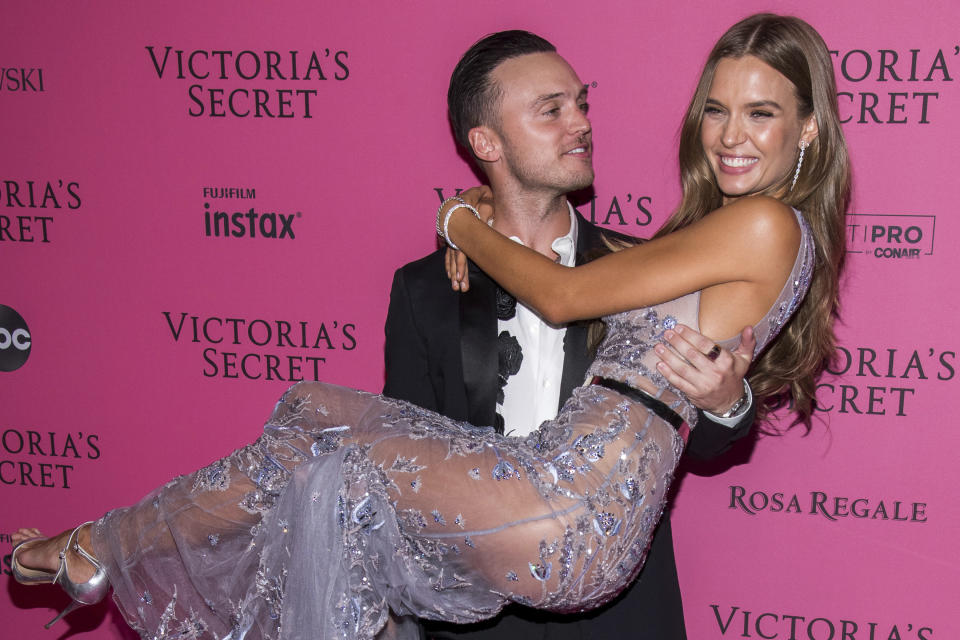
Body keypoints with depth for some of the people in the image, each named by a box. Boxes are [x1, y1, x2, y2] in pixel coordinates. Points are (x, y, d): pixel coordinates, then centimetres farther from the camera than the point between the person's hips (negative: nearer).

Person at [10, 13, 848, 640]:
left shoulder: (765, 224, -13)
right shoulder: (717, 231, 16)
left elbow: (563, 296, -11)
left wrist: (461, 225, 5)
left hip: (571, 523, -9)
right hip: (580, 514, 9)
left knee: (320, 436, -5)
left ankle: (102, 548, 15)